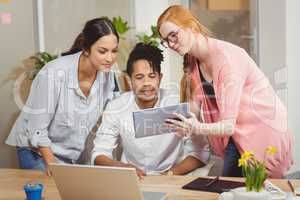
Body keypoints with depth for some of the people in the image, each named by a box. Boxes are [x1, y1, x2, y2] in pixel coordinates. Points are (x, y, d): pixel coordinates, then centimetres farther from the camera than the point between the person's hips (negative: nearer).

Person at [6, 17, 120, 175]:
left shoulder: (107, 74, -11)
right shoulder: (53, 74, -28)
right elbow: (37, 129, -21)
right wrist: (52, 165, -19)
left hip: (75, 155, 5)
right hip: (37, 152, -5)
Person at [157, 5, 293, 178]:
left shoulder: (226, 58, -25)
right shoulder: (194, 61, 0)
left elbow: (228, 125, -30)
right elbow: (194, 109, 1)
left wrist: (197, 128, -45)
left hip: (264, 130, -7)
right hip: (237, 134, 7)